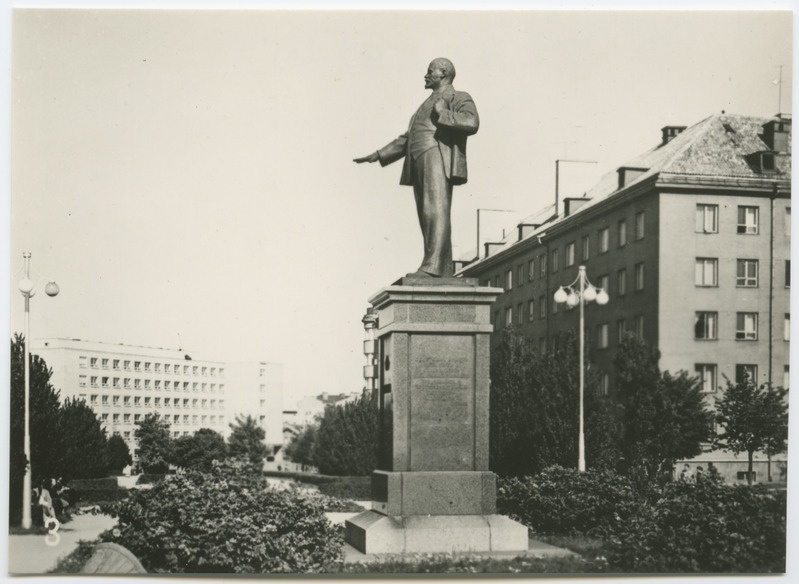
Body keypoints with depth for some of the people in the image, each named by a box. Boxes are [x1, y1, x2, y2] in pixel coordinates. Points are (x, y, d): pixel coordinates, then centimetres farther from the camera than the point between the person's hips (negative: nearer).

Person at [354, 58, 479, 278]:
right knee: (427, 217, -1)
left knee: (436, 212, -19)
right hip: (419, 164, 8)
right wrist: (378, 155, 28)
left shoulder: (459, 98, 9)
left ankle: (432, 267, -30)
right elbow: (406, 139, 35)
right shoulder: (426, 105, 34)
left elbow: (471, 123, -12)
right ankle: (444, 273, -4)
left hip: (439, 158, -8)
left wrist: (442, 115, -6)